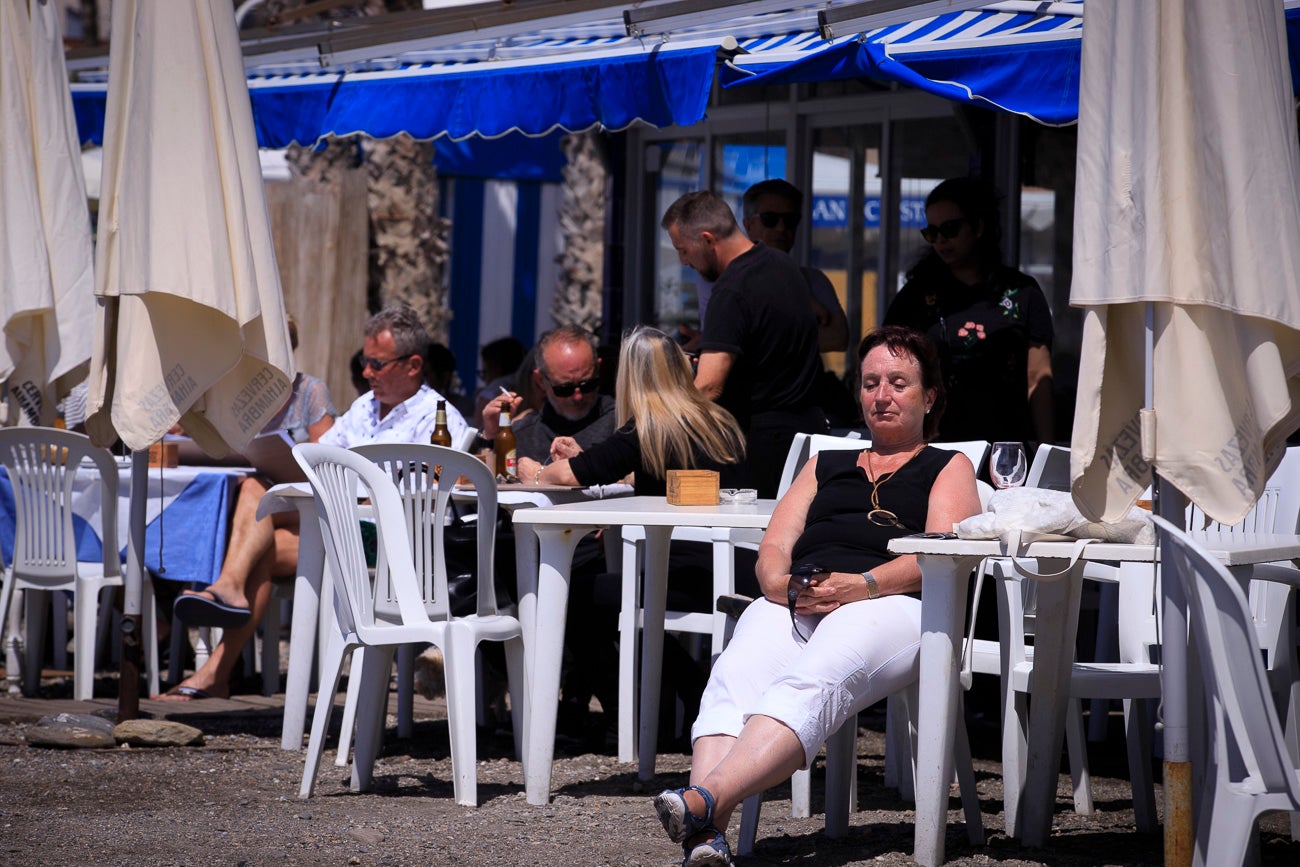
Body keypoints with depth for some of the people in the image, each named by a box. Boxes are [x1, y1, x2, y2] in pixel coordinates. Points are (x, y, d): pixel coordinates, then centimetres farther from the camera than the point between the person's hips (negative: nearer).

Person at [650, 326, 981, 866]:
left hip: (889, 605, -4)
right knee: (732, 680, -32)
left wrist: (860, 585, -13)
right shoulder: (825, 466, 36)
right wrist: (783, 584, -2)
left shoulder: (950, 468, 23)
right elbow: (772, 552, 23)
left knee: (810, 685, -37)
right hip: (793, 602, 4)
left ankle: (703, 801, -60)